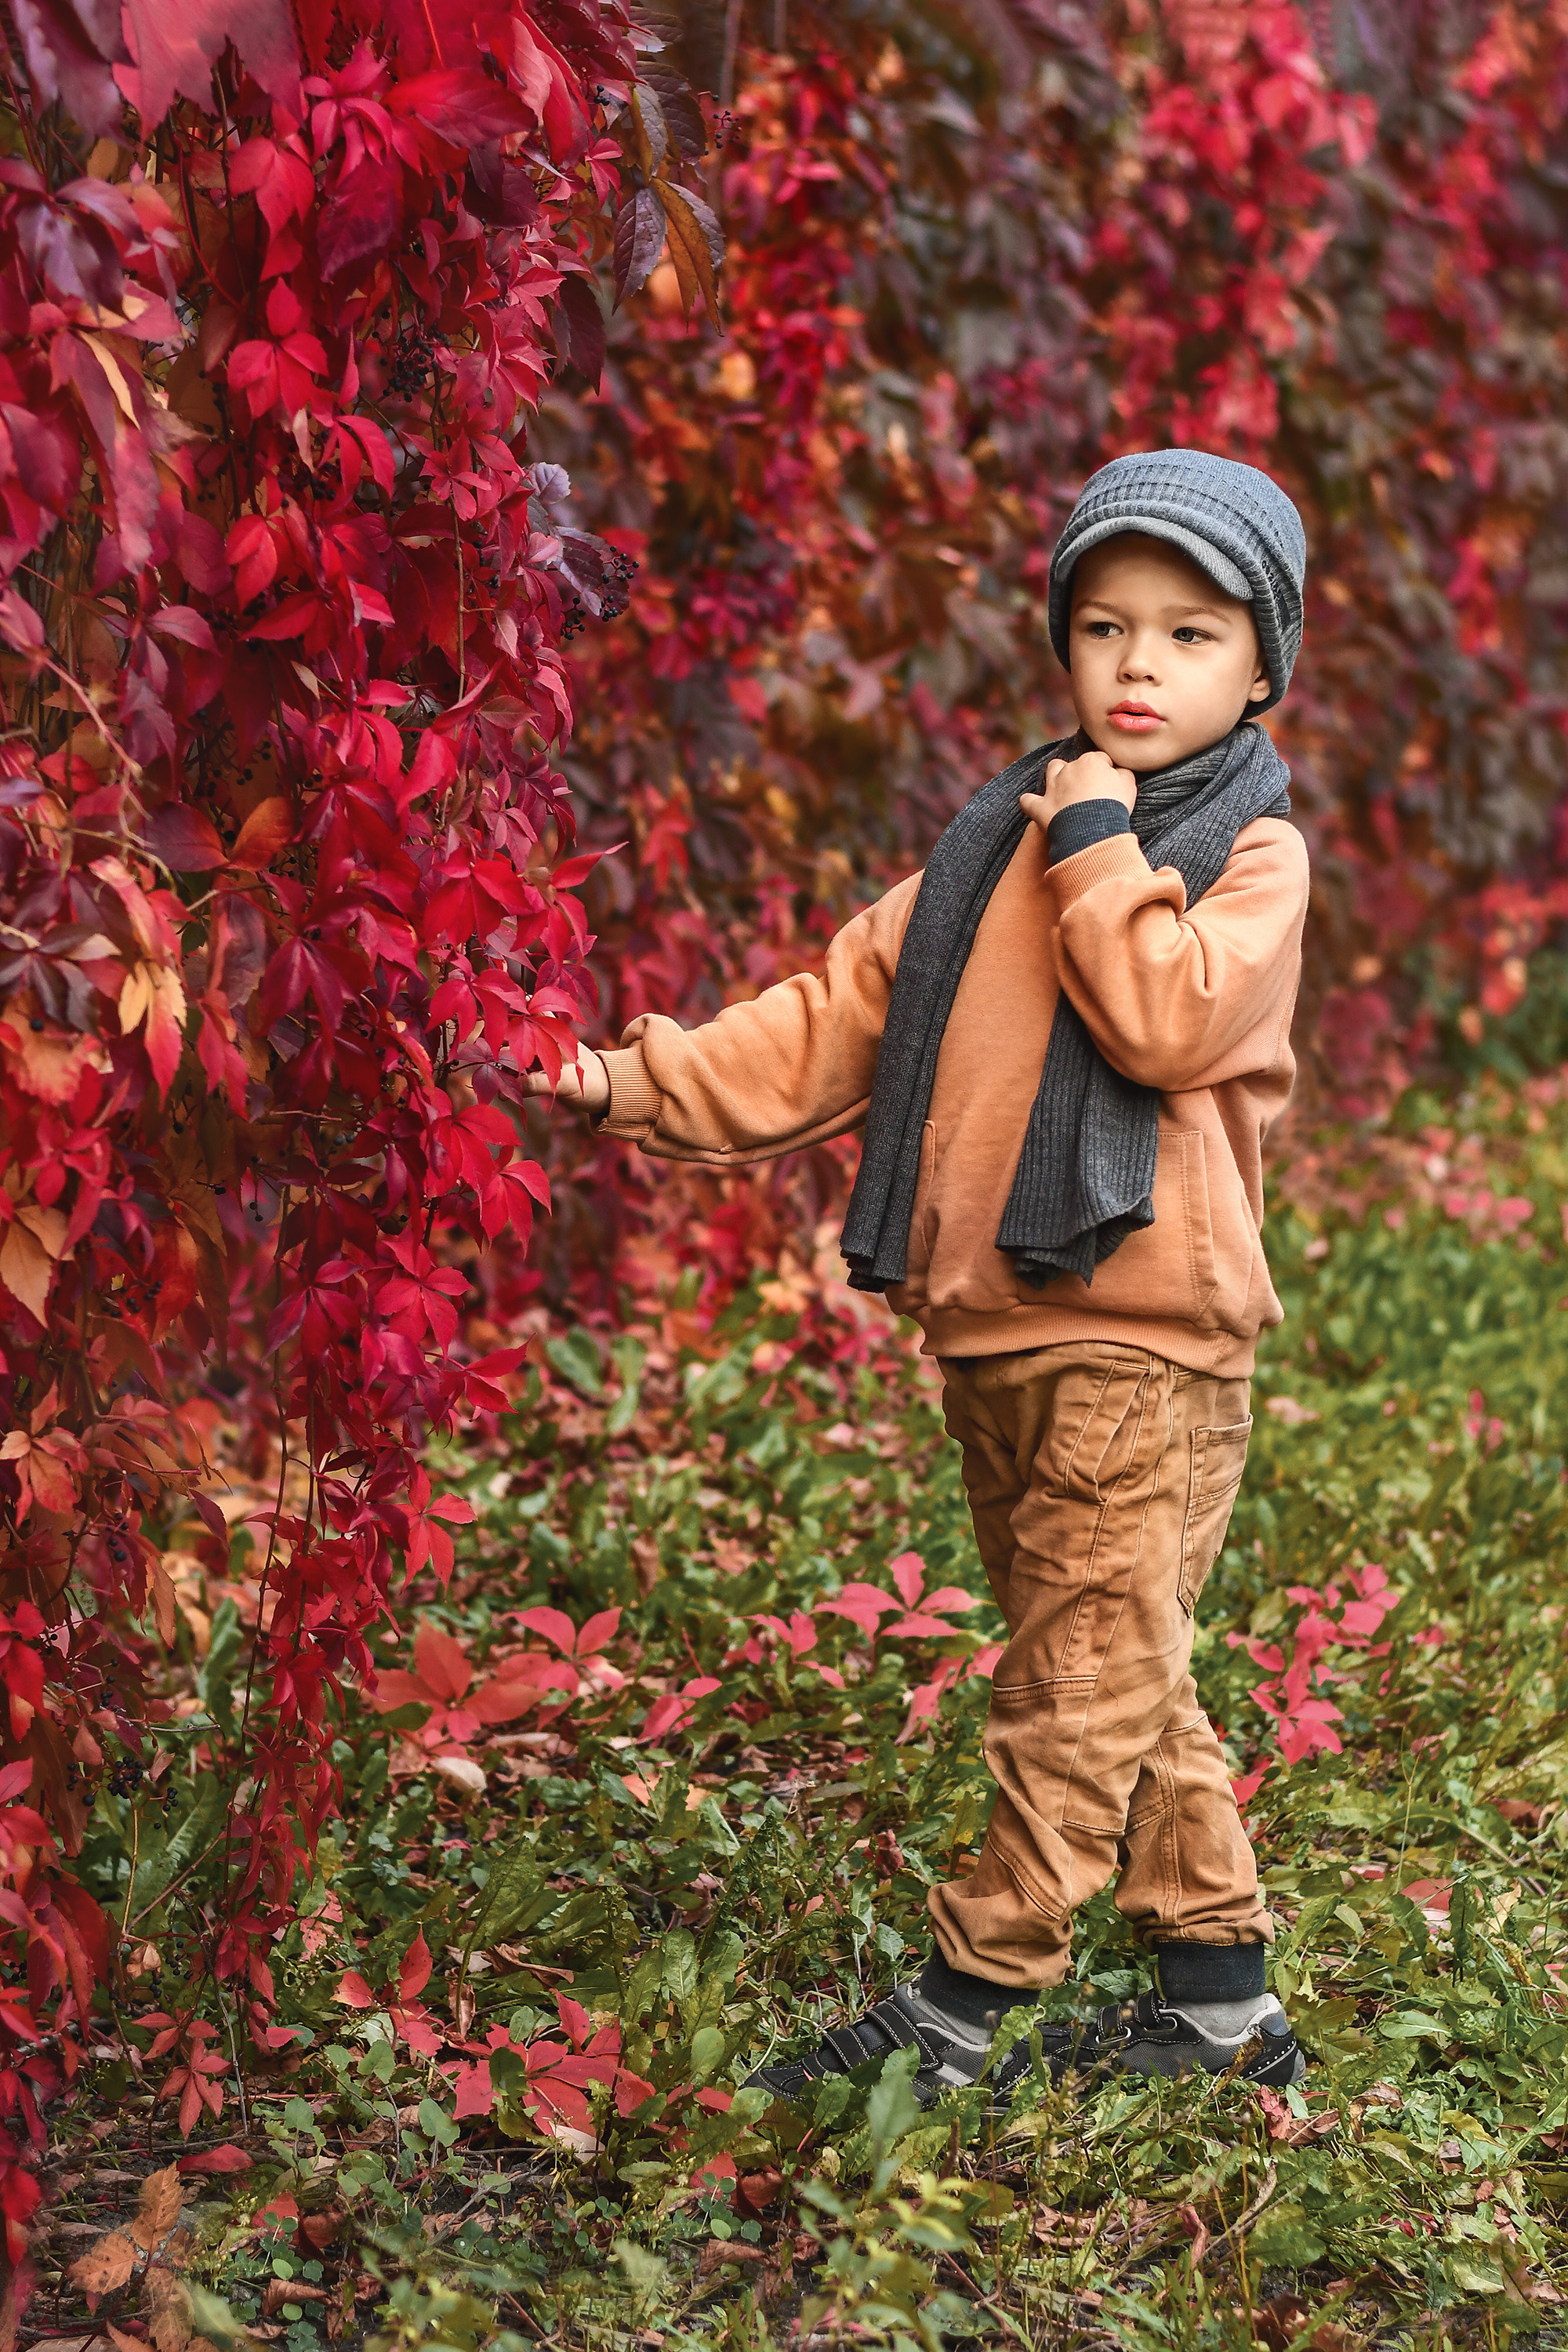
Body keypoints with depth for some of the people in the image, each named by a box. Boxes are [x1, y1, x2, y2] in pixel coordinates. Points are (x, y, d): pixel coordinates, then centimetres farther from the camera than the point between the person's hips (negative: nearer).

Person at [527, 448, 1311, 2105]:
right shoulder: (1001, 836, 16)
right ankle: (1218, 1993, 24)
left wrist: (1095, 849, -12)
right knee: (1117, 1683, 14)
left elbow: (1169, 1020, -20)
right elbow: (845, 1012, 13)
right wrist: (658, 1086, 3)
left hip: (1138, 1335, -7)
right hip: (988, 1329, 7)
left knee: (1081, 1681, -4)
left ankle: (965, 2007, 2)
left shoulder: (1252, 849, -2)